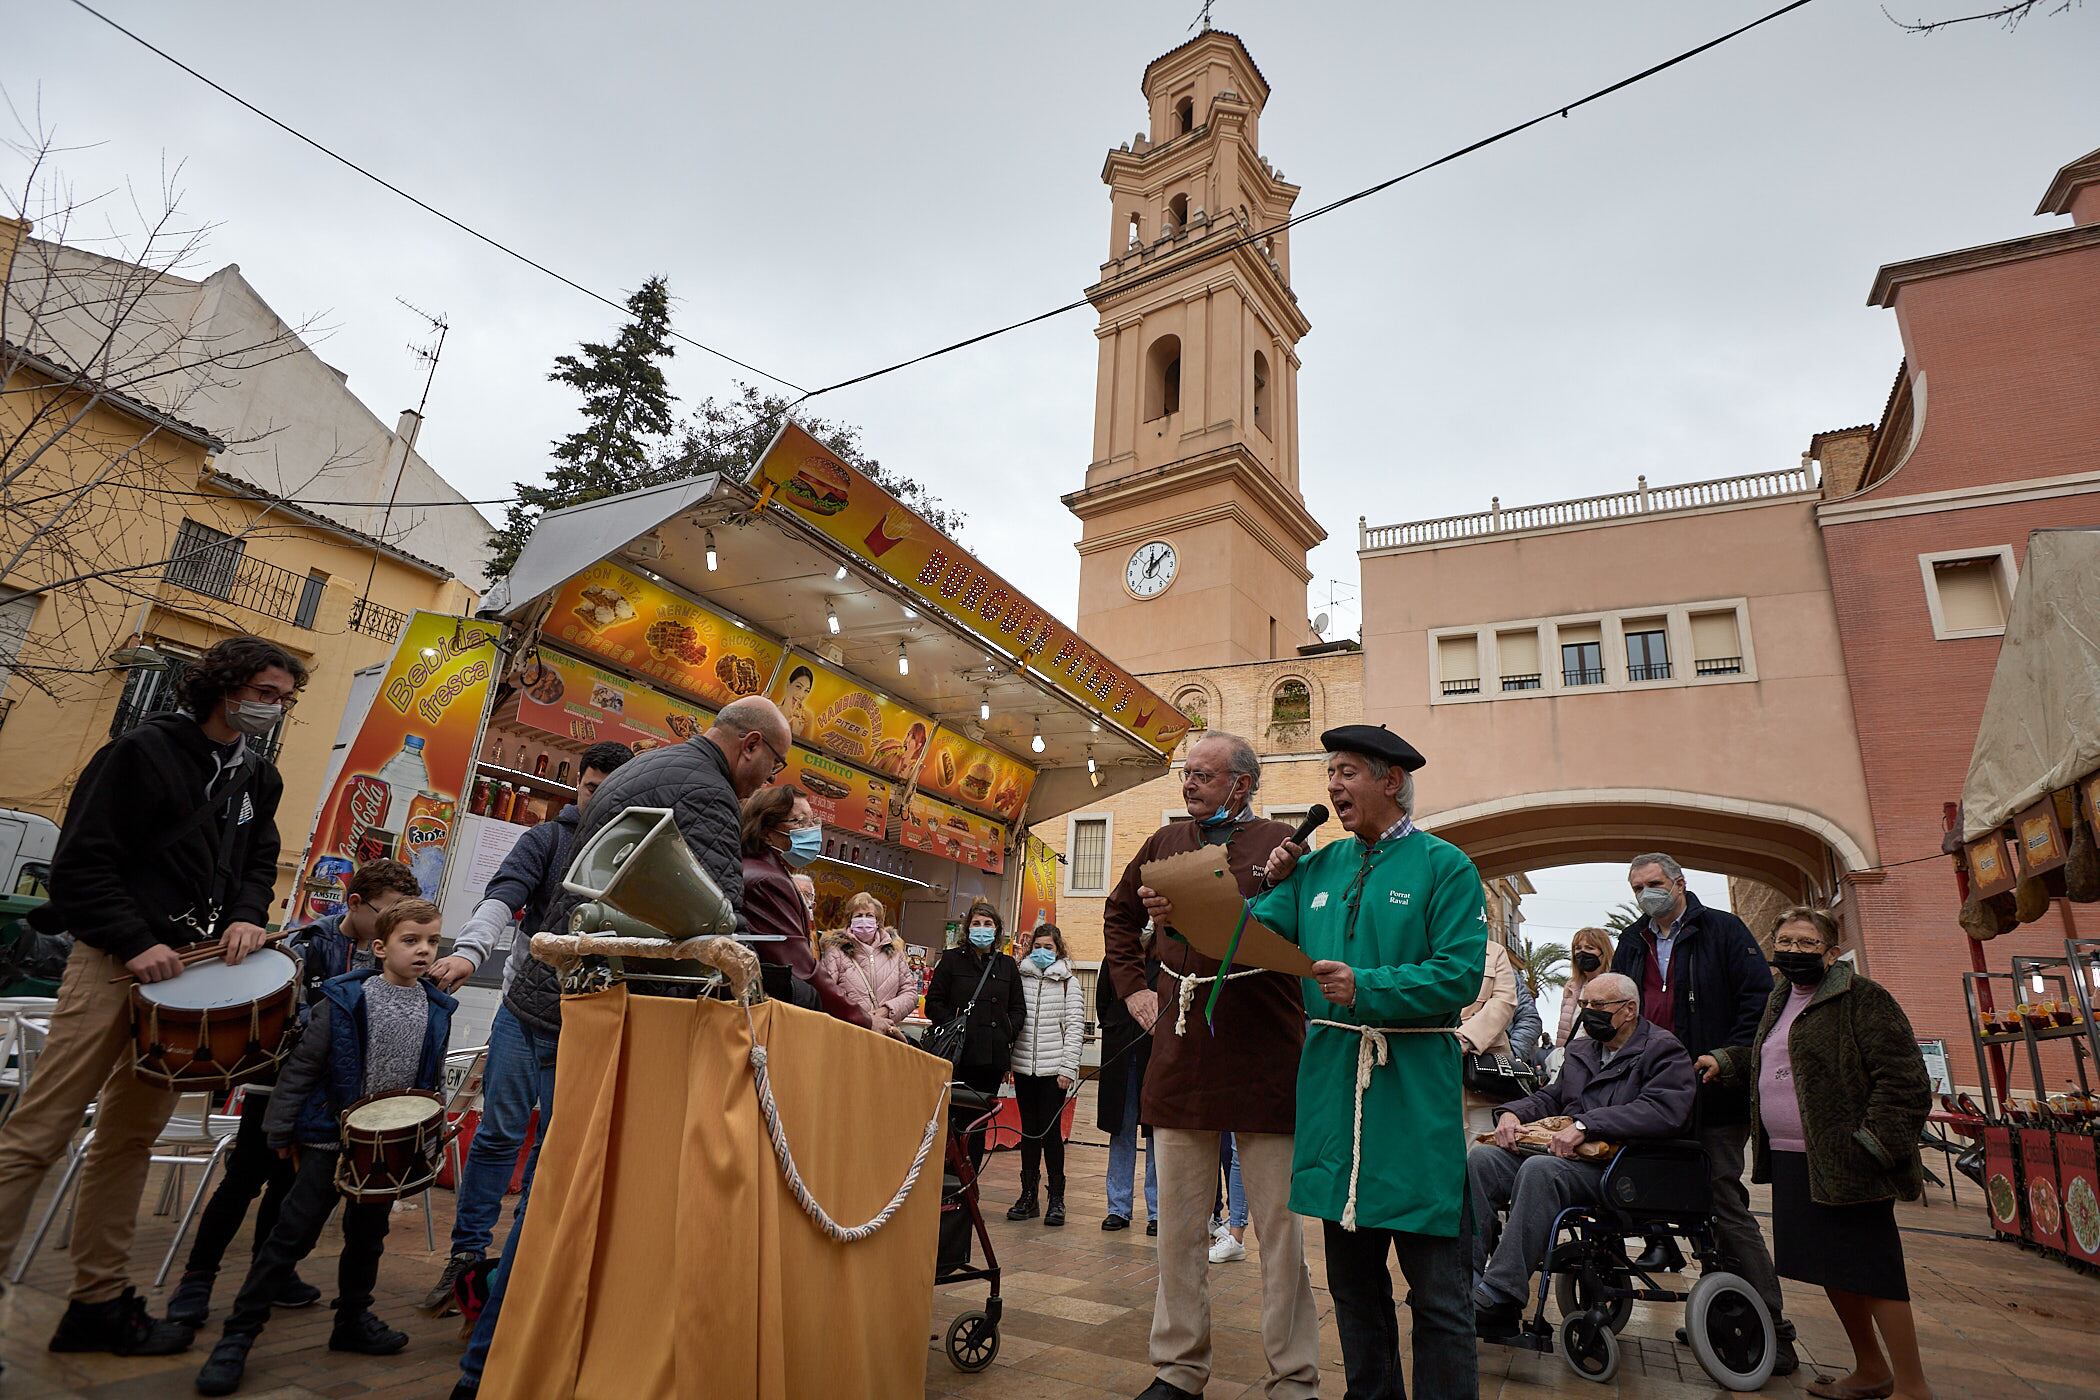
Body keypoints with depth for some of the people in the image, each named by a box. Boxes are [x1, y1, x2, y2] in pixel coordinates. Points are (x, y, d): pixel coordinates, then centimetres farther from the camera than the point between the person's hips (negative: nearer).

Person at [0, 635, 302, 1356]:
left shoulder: (260, 778, 13)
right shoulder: (143, 749, -5)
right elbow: (82, 859, -9)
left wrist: (246, 915, -2)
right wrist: (136, 943, -16)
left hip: (195, 968, 6)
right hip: (117, 962, -6)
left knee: (131, 1137, 11)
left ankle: (100, 1301, 18)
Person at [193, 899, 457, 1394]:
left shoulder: (437, 1010, -3)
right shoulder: (345, 999, -15)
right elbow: (302, 1066, -9)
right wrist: (281, 1130, -7)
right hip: (331, 1136, -4)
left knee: (367, 1237, 17)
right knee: (291, 1236, -1)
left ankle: (353, 1320, 34)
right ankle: (237, 1337, 14)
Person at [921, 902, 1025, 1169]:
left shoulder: (1007, 965, 14)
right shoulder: (952, 959, 6)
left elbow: (1018, 1007, 17)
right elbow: (934, 1003, 2)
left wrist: (1007, 1032, -1)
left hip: (994, 1055, 3)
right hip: (958, 1053, -3)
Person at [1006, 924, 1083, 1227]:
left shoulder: (1068, 983, 1)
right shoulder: (1020, 979, 7)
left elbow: (1075, 1028, -3)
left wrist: (1068, 1068, -9)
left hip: (1054, 1069, -3)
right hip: (1024, 1068, 3)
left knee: (1051, 1131, -1)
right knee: (1029, 1131, 10)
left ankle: (1056, 1198, 11)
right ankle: (1028, 1196, 19)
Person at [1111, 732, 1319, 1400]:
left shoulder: (1281, 844, -2)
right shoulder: (1167, 842, 12)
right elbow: (1118, 912, 25)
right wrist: (1132, 987, 14)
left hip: (1264, 1055, -4)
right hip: (1181, 1052, 5)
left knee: (1280, 1225, 7)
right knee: (1179, 1224, 14)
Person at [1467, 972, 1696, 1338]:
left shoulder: (1663, 1050, -1)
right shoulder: (1581, 1051, 24)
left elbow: (1664, 1111, -18)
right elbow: (1550, 1098, 28)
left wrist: (1585, 1125, -24)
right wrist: (1513, 1112, 4)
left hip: (1618, 1168, -7)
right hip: (1564, 1155, 8)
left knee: (1540, 1169, -36)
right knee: (1480, 1159, -17)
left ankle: (1500, 1298, -34)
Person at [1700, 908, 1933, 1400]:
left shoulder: (1860, 997, -10)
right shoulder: (1779, 1000, 14)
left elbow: (1903, 1077, -16)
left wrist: (1873, 1143, -19)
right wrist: (1725, 1061, 14)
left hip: (1843, 1159, -8)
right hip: (1790, 1158, 8)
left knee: (1870, 1271, -1)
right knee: (1828, 1266, 16)